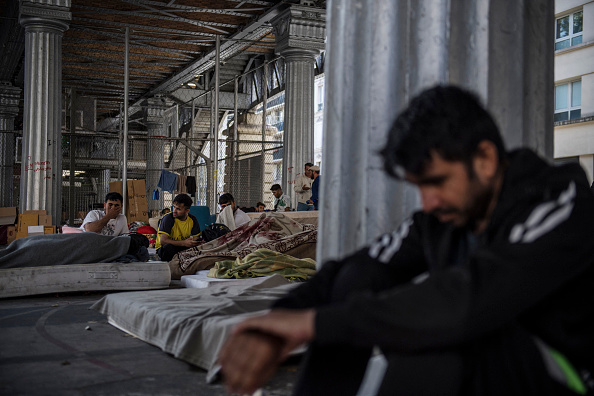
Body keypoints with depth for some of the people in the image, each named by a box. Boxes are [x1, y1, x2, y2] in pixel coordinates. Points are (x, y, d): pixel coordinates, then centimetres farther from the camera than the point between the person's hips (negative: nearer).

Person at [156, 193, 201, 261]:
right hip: (163, 248, -4)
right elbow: (163, 241, -27)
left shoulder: (192, 220, -5)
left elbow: (197, 239, -2)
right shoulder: (168, 218, -19)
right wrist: (184, 243, -31)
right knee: (168, 247, -38)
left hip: (182, 248, 4)